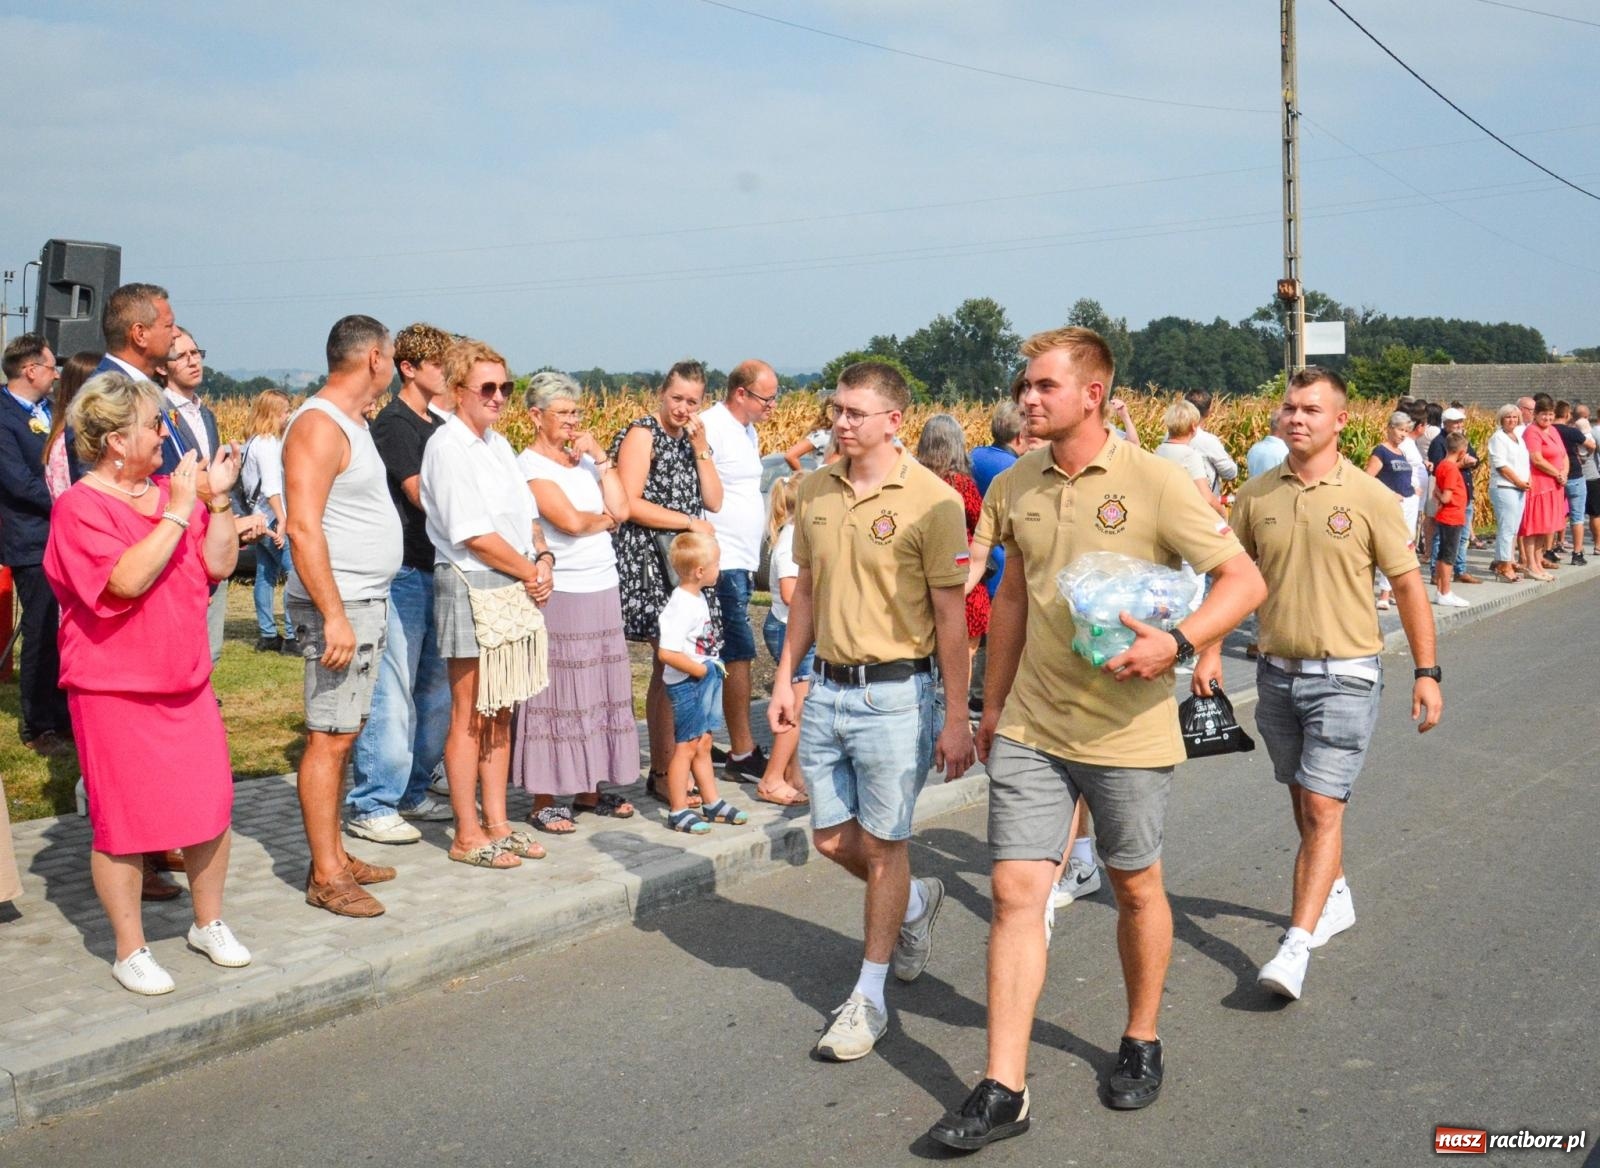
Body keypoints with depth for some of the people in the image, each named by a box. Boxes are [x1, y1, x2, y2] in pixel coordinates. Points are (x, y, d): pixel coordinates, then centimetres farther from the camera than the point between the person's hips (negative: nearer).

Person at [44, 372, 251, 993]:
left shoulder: (169, 490, 6)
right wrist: (177, 513, -22)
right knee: (124, 823, 3)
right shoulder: (80, 506, -12)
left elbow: (219, 564, 4)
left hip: (187, 682, 6)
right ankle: (130, 950, 18)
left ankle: (209, 924, 29)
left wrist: (217, 499, -6)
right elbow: (128, 580, -25)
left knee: (212, 807, 9)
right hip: (115, 690, -6)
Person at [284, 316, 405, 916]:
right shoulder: (318, 425, -14)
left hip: (365, 602, 10)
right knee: (328, 739, -5)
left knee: (342, 736, 13)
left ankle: (336, 856, 21)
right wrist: (334, 615, -26)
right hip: (336, 606, -10)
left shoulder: (354, 423, 16)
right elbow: (303, 529, -22)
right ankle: (325, 877, 0)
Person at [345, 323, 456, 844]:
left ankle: (412, 792, 23)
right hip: (404, 572, -9)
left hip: (437, 570, 9)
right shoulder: (394, 423, -9)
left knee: (435, 688, 13)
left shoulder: (439, 424, 16)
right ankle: (370, 806, 0)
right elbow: (423, 496, -16)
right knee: (392, 693, -7)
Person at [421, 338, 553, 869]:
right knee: (470, 716, -1)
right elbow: (475, 534, -17)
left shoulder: (498, 444, 15)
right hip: (471, 588, -9)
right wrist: (531, 571, -9)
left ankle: (496, 823, 21)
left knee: (500, 713, 13)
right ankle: (468, 835, 7)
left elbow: (526, 514, 17)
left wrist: (544, 557, -2)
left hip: (515, 589, 9)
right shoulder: (449, 447, -12)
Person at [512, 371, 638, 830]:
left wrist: (601, 456, 0)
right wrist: (606, 518, 2)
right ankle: (544, 802, 3)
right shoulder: (530, 465, -7)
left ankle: (589, 789, 21)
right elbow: (570, 521, -17)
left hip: (603, 590, 7)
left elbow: (621, 508, 3)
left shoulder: (586, 460, 14)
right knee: (555, 694, -4)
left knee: (598, 692, 11)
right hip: (558, 594, -7)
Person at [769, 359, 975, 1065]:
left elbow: (951, 617, -10)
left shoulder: (931, 501, -12)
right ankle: (916, 903, 43)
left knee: (882, 845, 3)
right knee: (832, 839, 13)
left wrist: (956, 719, -11)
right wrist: (785, 678, 13)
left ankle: (869, 997, 19)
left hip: (895, 695, -6)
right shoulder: (815, 491, 6)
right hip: (826, 689, 6)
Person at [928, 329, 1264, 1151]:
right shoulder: (1014, 488, 4)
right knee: (1016, 892, -1)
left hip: (1127, 733, -4)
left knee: (1136, 890, 14)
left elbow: (1244, 580, -11)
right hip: (1030, 728, 4)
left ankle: (1141, 1042, 37)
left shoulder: (1154, 482, -12)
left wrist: (1177, 643, -27)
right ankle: (1002, 1091, 4)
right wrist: (993, 706, 17)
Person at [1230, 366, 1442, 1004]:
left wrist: (1426, 672, -3)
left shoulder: (1370, 497, -7)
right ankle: (1335, 896, 38)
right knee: (1303, 801, 17)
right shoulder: (1255, 496, 2)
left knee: (1322, 808, -9)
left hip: (1345, 676, -4)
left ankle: (1295, 946, -11)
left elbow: (1408, 585, -2)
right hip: (1277, 671, 4)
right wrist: (1211, 651, 1)